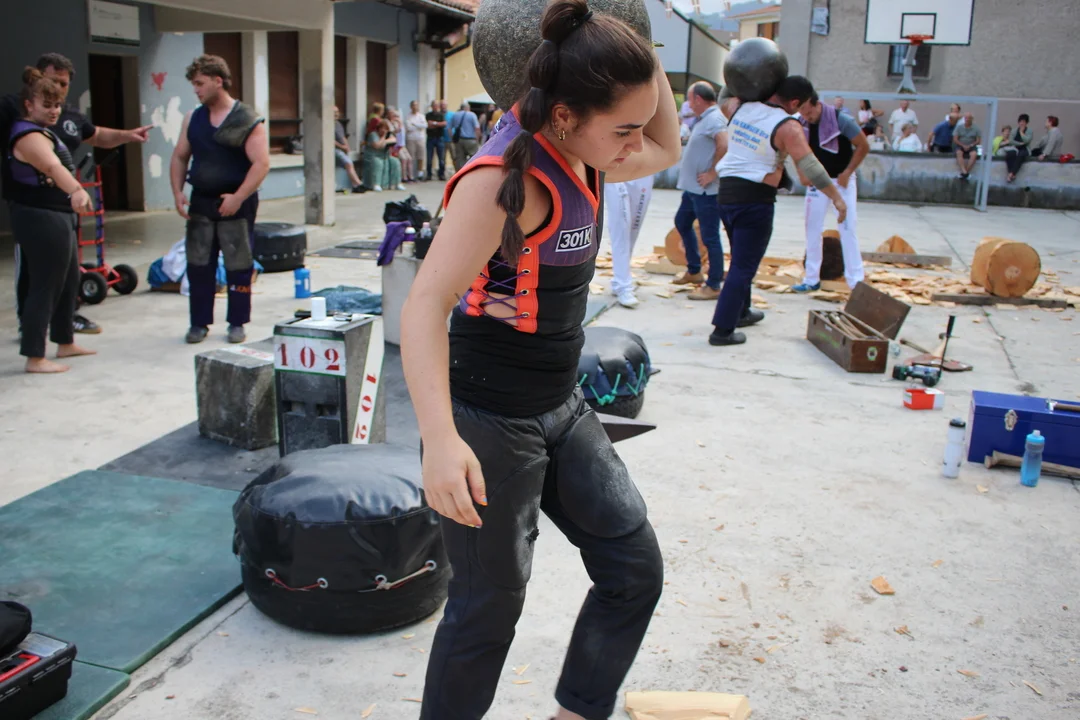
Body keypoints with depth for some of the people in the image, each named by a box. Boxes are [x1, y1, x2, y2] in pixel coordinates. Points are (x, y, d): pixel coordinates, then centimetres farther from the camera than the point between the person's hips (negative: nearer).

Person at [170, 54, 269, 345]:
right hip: (200, 202, 5)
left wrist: (238, 197, -21)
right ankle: (199, 322, 17)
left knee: (238, 266, 2)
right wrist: (177, 192, 0)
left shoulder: (247, 119, -8)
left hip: (236, 203, -5)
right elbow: (180, 157, 14)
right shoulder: (193, 118, 9)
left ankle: (237, 323, 14)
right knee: (198, 265, 6)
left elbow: (261, 163, -14)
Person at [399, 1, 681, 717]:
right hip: (491, 425, -9)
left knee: (635, 570, 14)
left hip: (562, 409, 9)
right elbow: (427, 304, -29)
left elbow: (667, 150, 23)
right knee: (490, 604, 5)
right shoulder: (508, 175, -23)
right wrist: (441, 438, -40)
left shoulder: (576, 157, 4)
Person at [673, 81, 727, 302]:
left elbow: (725, 145, -33)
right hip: (693, 187, 11)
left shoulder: (714, 119, -17)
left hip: (706, 190, -11)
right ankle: (694, 271, 35)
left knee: (709, 236, -4)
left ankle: (713, 286, 4)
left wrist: (712, 173, -26)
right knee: (682, 222, 23)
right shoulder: (704, 119, 14)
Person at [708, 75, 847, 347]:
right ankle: (723, 330, -5)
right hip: (755, 198, -7)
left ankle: (741, 312, 38)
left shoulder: (740, 107, 5)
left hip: (727, 192, 7)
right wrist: (837, 198, -7)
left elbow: (723, 99, 29)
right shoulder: (788, 127, -12)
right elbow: (810, 167, -14)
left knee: (741, 258, 24)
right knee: (743, 266, -3)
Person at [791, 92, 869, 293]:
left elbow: (863, 146, -11)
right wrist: (802, 173, -2)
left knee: (848, 229, -8)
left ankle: (856, 282, -5)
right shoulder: (801, 124, -6)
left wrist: (847, 173, -15)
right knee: (813, 229, 6)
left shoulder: (842, 121, -19)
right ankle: (812, 280, 15)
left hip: (841, 181, -4)